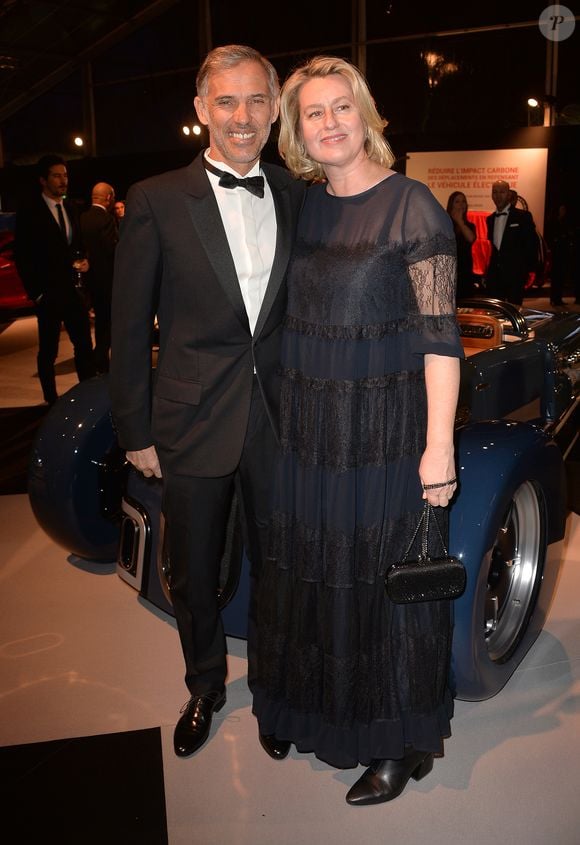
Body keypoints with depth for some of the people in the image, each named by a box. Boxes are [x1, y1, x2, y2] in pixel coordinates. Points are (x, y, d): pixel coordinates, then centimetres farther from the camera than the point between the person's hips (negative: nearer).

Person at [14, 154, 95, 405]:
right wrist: (36, 293, -9)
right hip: (48, 294, -5)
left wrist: (82, 259, 0)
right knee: (48, 351, 5)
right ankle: (52, 401, 15)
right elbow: (22, 258, -6)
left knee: (84, 345, 3)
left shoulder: (70, 208, 11)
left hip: (72, 290, 5)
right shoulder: (29, 213, -6)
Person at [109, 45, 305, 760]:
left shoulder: (298, 198, 4)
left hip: (279, 419, 2)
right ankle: (204, 687, 42)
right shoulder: (156, 201, -5)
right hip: (192, 423, -2)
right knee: (193, 577, 15)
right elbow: (130, 328, -3)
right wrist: (135, 432, -4)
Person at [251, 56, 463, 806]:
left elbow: (440, 334, -13)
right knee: (310, 567, 16)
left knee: (386, 576, 6)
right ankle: (323, 708, 40)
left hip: (385, 426, -6)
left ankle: (397, 743, 27)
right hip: (307, 425, 6)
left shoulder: (411, 206, -9)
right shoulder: (302, 205, 8)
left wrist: (439, 444, -17)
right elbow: (293, 314, 12)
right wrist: (287, 412, 10)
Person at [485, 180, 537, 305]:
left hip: (515, 275, -5)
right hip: (494, 275, 5)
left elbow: (531, 243, -2)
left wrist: (528, 268, -7)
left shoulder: (523, 216, -2)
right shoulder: (490, 219, 15)